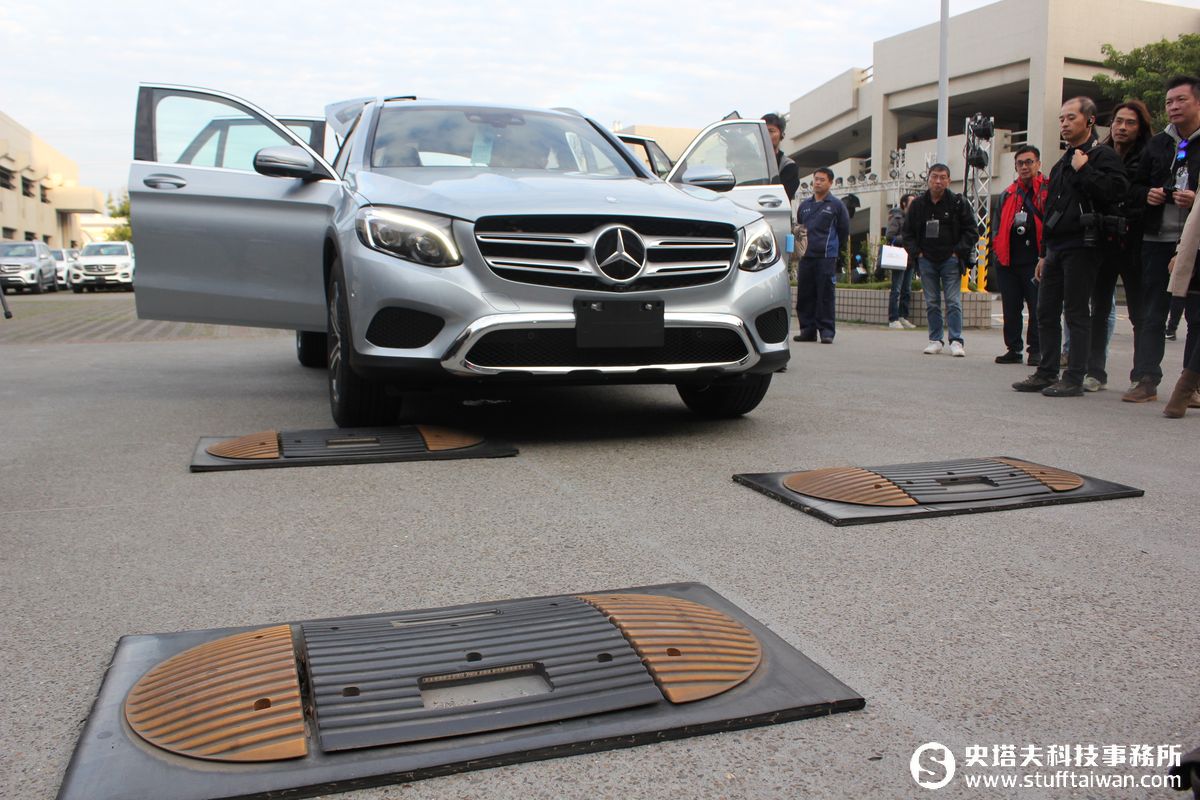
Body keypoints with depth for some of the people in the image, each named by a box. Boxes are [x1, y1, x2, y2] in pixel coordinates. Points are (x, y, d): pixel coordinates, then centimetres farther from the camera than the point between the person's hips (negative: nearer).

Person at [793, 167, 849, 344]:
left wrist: (833, 249, 8)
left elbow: (844, 231, 8)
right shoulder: (805, 205, 16)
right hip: (805, 257, 4)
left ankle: (826, 331, -2)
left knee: (825, 295, -6)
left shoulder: (836, 205, 4)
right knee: (804, 295, 4)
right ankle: (807, 329, 11)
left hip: (826, 258, -4)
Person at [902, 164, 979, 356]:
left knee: (953, 302, -5)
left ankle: (956, 341, -3)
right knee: (931, 302, 6)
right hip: (926, 261, 3)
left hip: (950, 260, -3)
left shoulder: (958, 203, -1)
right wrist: (916, 252, 2)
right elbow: (908, 232, 14)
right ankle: (935, 340, 13)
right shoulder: (918, 204, 6)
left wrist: (959, 251, -7)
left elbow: (972, 230, 1)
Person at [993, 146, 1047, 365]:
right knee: (1011, 308, 7)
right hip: (1009, 261, 5)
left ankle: (1036, 350, 6)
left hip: (1036, 261, -5)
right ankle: (1013, 349, 16)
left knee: (1038, 308, -2)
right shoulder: (1008, 194, 16)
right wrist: (998, 253, 12)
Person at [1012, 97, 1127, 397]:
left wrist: (1083, 170, -16)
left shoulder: (1104, 156, -4)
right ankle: (1046, 373, 16)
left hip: (1082, 246, -8)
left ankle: (1074, 378, -1)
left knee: (1077, 313, -6)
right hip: (1057, 248, 8)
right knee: (1046, 312, 8)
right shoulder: (1062, 163, 21)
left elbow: (1114, 192, -22)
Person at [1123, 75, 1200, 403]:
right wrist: (1147, 194, -2)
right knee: (1151, 313, 3)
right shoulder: (1156, 144, 14)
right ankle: (1147, 379, 6)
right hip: (1157, 241, 4)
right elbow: (1135, 185, 19)